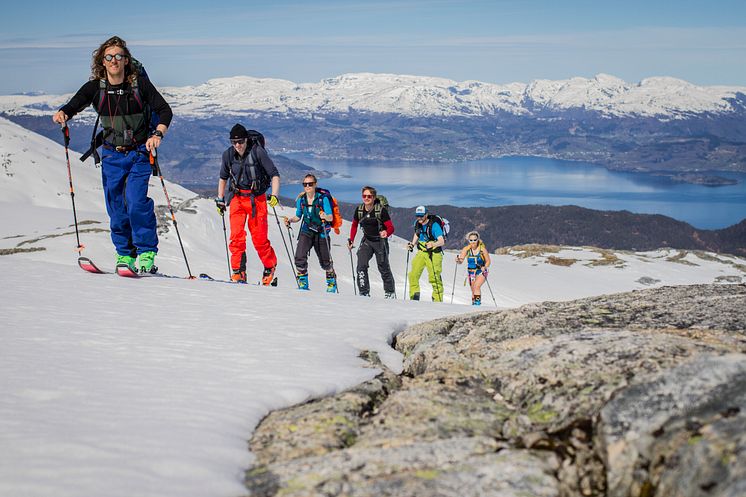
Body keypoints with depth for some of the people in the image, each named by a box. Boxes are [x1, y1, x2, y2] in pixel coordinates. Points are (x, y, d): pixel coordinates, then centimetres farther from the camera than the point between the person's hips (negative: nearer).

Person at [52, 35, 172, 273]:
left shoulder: (140, 83, -8)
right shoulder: (95, 87, -2)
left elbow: (165, 111, -9)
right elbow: (73, 105, -9)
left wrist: (157, 134, -26)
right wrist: (62, 114, -32)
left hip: (139, 152, -3)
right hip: (111, 155, 3)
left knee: (136, 201, -18)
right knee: (116, 207, 3)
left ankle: (147, 253, -7)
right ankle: (124, 254, 19)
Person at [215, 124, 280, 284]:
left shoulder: (257, 151, -12)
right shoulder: (228, 154, 1)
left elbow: (274, 175, -12)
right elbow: (223, 178, 18)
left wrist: (274, 195, -24)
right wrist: (220, 199, 16)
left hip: (256, 198, -3)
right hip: (237, 198, 3)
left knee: (259, 238, -4)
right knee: (236, 235, -10)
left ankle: (270, 268, 16)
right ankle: (238, 272, -5)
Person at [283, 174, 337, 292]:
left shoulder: (323, 198, -12)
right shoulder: (301, 200, 0)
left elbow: (331, 217, -17)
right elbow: (298, 217, 12)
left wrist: (325, 216, -38)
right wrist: (290, 220, -7)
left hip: (321, 232, -2)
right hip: (307, 231, 3)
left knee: (325, 262, 8)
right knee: (300, 257, -18)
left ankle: (331, 278, 39)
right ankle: (303, 281, 2)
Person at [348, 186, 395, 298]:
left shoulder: (381, 210, -18)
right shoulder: (359, 210, -5)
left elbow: (391, 228, -18)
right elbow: (354, 225, 12)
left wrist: (386, 233, -40)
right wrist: (351, 240, 6)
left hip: (380, 241, -3)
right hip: (367, 240, 3)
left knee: (383, 267, 6)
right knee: (361, 266, -14)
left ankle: (390, 292, 26)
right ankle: (364, 293, -10)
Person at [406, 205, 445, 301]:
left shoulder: (434, 225, -18)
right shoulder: (417, 223, 3)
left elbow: (442, 242, -26)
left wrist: (432, 244, -44)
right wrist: (412, 245, 8)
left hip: (433, 253, -6)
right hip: (421, 252, 6)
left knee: (434, 277, -10)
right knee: (413, 275, -5)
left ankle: (438, 300, 1)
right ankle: (414, 298, 4)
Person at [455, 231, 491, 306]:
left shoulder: (482, 249, -14)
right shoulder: (466, 249, -7)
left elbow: (488, 261, -5)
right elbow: (461, 260, -12)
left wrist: (484, 267, -24)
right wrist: (458, 260, -35)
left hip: (481, 272, -3)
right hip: (471, 272, 3)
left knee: (476, 286, -26)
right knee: (473, 290, 9)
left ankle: (477, 302, -27)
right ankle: (473, 304, 24)